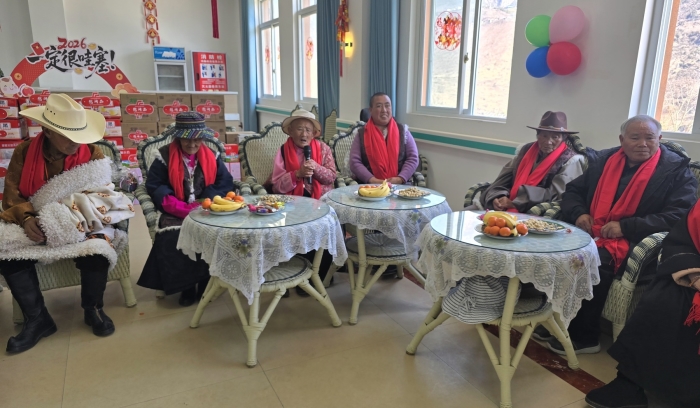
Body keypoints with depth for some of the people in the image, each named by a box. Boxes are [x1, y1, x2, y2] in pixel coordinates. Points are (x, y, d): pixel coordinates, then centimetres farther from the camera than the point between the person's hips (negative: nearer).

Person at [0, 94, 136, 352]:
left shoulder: (91, 153, -5)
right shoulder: (24, 152, -2)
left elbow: (99, 195, -9)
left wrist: (68, 216, -24)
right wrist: (27, 217, -24)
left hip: (80, 225, -2)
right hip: (35, 225, 2)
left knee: (98, 247, -33)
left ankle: (93, 309, -5)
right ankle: (37, 319, -7)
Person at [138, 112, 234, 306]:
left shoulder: (211, 156, 7)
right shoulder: (165, 156, 0)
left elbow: (225, 183, 1)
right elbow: (154, 187, -5)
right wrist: (184, 208, -18)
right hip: (176, 214, -1)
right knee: (173, 237, -29)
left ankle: (206, 283, -7)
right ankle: (186, 287, -8)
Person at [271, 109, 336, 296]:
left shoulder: (323, 148, 7)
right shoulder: (283, 151, 3)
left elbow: (332, 177, 2)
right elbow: (277, 186, -3)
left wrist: (317, 168, -16)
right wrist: (298, 173, -18)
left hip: (321, 200, 2)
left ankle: (316, 276, 1)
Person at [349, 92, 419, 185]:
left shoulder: (403, 130, 11)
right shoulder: (362, 134, 8)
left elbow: (413, 158, 6)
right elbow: (354, 162, -1)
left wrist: (400, 179, -11)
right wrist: (373, 180, -15)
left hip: (400, 185, 1)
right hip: (369, 186, -1)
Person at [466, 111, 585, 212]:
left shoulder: (571, 161, -3)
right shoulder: (527, 150, 13)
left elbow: (555, 194, -14)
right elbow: (504, 179, 10)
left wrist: (514, 201, -15)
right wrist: (497, 197, -12)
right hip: (508, 207, 5)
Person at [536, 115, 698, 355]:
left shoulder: (677, 170, 0)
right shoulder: (603, 160, 13)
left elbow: (679, 215, -10)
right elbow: (573, 190, 19)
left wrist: (625, 226, -19)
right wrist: (579, 213, -4)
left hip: (635, 243, -4)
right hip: (591, 233, 5)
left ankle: (584, 335, -14)